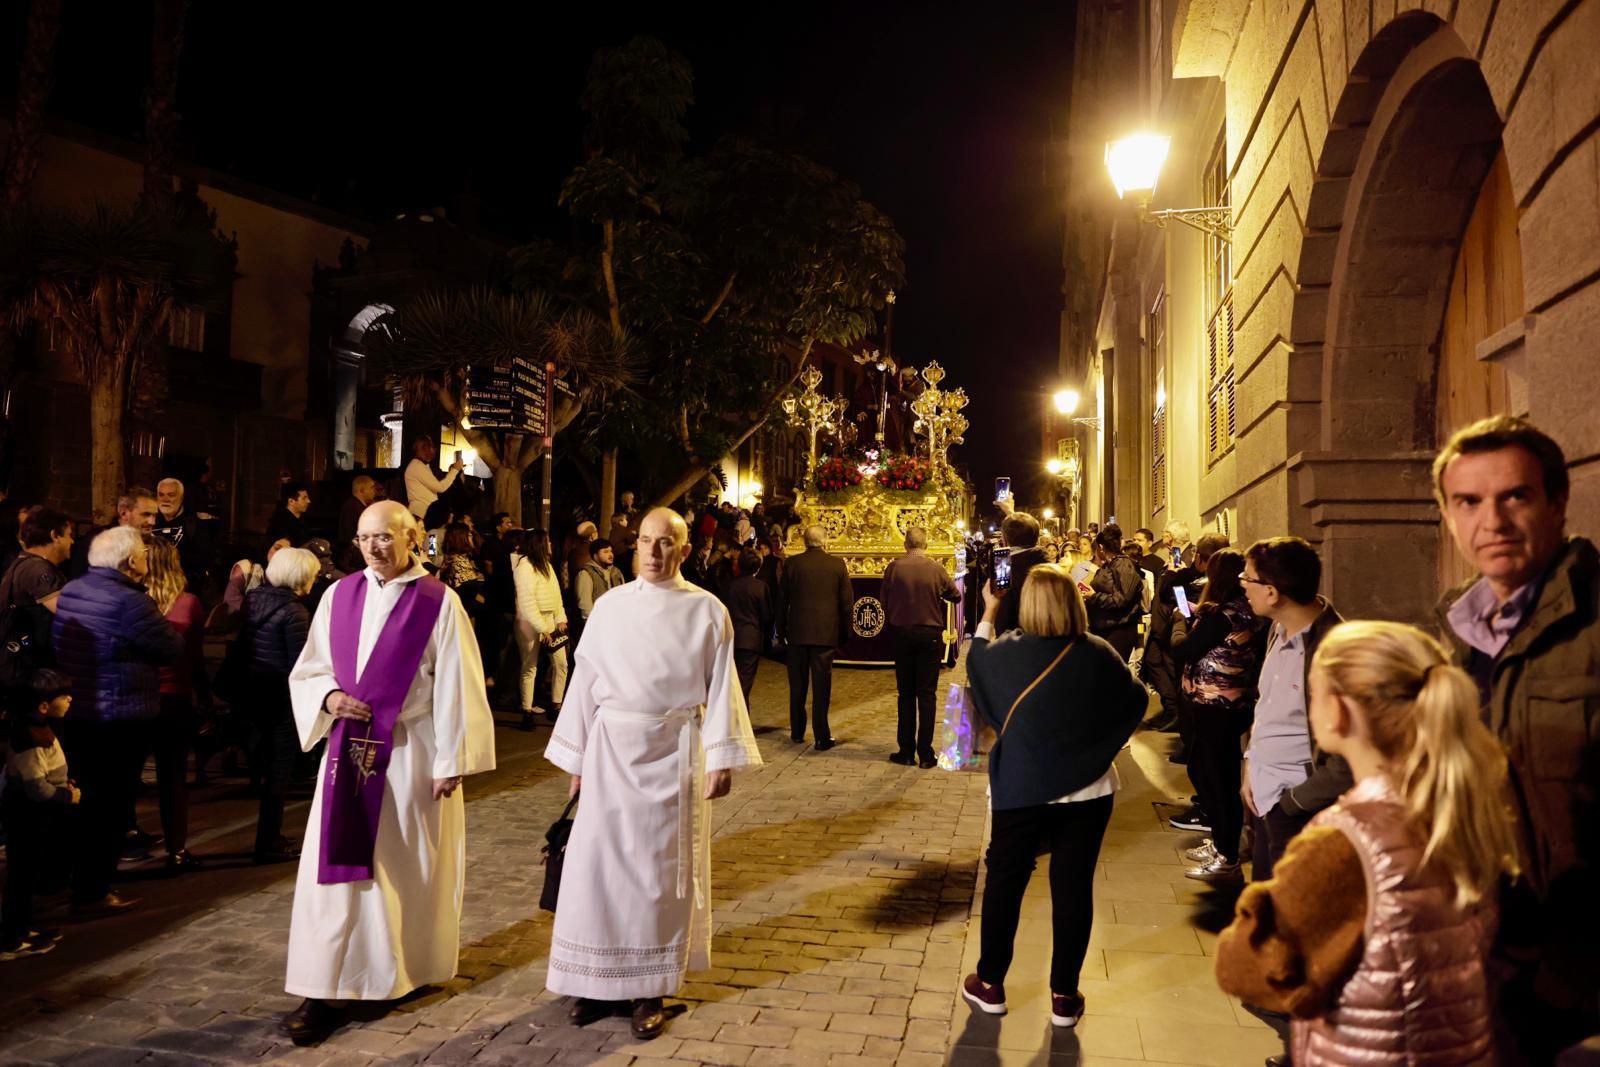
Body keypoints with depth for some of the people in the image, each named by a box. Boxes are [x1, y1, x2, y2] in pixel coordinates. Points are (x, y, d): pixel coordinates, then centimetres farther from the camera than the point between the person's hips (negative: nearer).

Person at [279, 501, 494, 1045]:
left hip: (411, 754, -3)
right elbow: (306, 671, 11)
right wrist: (329, 695, -11)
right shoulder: (339, 596, 4)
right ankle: (322, 991, 8)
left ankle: (413, 970, 30)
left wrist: (451, 762, -10)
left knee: (407, 868, 9)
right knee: (336, 867, 2)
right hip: (348, 749, 3)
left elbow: (455, 688, -8)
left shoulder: (438, 602, -8)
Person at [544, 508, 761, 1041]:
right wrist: (577, 759, 5)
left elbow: (721, 689, -2)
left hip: (674, 753, -1)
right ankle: (599, 979, 20)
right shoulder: (609, 606, 2)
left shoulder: (707, 611, -2)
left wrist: (721, 758, -8)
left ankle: (650, 989, 18)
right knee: (600, 862, 4)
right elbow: (585, 683, 5)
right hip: (613, 750, 2)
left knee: (661, 867, 6)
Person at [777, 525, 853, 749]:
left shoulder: (792, 564, -2)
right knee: (821, 686, 2)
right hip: (826, 633, -1)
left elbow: (782, 600, 2)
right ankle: (821, 737, 2)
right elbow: (847, 602, -2)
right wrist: (844, 633, 7)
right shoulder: (837, 565, -4)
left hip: (797, 632, 1)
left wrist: (781, 630, 12)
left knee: (797, 685, 14)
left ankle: (797, 732, 23)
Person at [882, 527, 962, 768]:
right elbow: (955, 596, 4)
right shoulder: (936, 569, -8)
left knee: (905, 694, 9)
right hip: (930, 635, -1)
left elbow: (884, 601, -1)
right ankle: (925, 753, 4)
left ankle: (906, 751, 11)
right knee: (926, 694, 5)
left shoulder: (893, 568, -8)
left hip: (902, 634, 1)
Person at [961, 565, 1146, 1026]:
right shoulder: (1098, 653, -11)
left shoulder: (1007, 651, -12)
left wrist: (988, 613, 20)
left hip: (1021, 787, 0)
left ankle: (990, 984, 25)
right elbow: (1135, 700, 5)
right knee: (1074, 887, 10)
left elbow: (976, 661, 11)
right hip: (1088, 789, 1)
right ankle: (1064, 997, 20)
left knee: (1004, 882, 14)